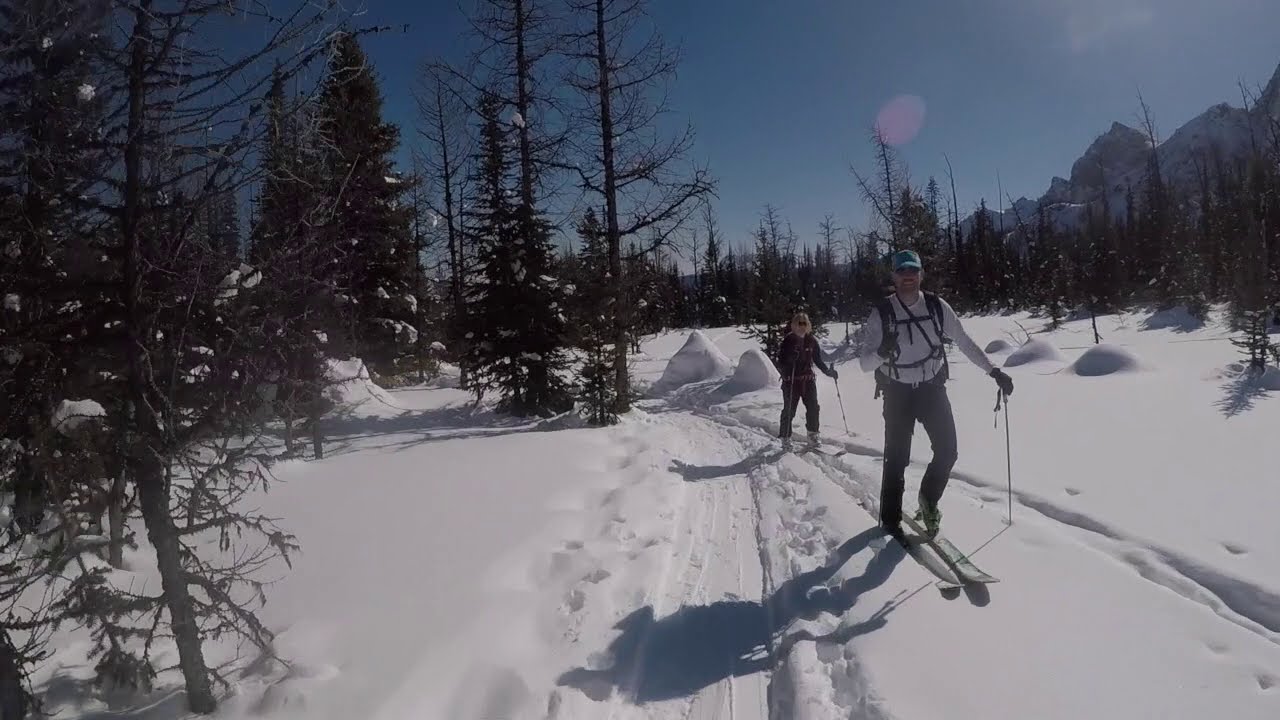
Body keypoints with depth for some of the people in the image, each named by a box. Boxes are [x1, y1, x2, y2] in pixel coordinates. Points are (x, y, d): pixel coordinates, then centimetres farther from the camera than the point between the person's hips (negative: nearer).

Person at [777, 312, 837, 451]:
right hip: (791, 381, -4)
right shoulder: (788, 340, -5)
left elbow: (818, 360, 15)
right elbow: (781, 361, -7)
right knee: (789, 410, -2)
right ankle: (785, 439, 9)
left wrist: (828, 371, 4)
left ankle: (813, 436, 17)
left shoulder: (811, 340, 7)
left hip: (808, 379, 4)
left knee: (813, 407, 2)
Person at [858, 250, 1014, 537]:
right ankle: (890, 519, 20)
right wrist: (881, 352, -37)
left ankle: (928, 500, 26)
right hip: (898, 392, -2)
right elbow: (864, 363, -15)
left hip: (933, 388, 2)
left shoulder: (937, 306, -7)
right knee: (897, 459, 2)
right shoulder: (881, 313, -13)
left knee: (947, 452, -2)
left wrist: (994, 370, -3)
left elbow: (965, 342, 3)